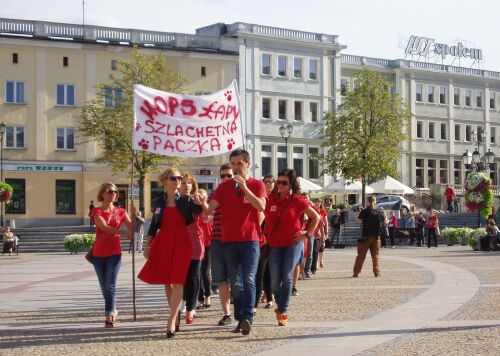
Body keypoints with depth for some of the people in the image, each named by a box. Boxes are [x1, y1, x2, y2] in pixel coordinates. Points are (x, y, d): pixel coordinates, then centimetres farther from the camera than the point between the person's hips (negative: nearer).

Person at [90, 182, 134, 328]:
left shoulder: (120, 212, 7)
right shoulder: (96, 211, 1)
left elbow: (132, 229, 3)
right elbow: (104, 227, -16)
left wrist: (134, 215, -13)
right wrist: (124, 233, -25)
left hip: (114, 252, 0)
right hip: (99, 253, 0)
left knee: (110, 285, -9)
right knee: (104, 287, 6)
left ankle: (109, 316, -10)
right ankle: (112, 311, 24)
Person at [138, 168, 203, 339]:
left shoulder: (186, 200, 4)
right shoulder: (158, 202, 9)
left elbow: (198, 211, -13)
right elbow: (154, 225, 12)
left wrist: (199, 203, -35)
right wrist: (147, 245, 5)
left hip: (182, 243, -3)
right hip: (162, 243, 3)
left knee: (178, 281, -12)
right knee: (166, 282, 7)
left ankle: (171, 321, -15)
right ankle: (175, 317, 21)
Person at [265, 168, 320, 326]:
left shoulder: (297, 201, -4)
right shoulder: (270, 199, 4)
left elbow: (316, 217, 6)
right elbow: (266, 219, 17)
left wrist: (307, 234, -1)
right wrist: (265, 235, 7)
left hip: (293, 243, -3)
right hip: (274, 245, 3)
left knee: (287, 277, -8)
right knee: (275, 280, -2)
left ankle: (283, 312, -1)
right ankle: (280, 306, 20)